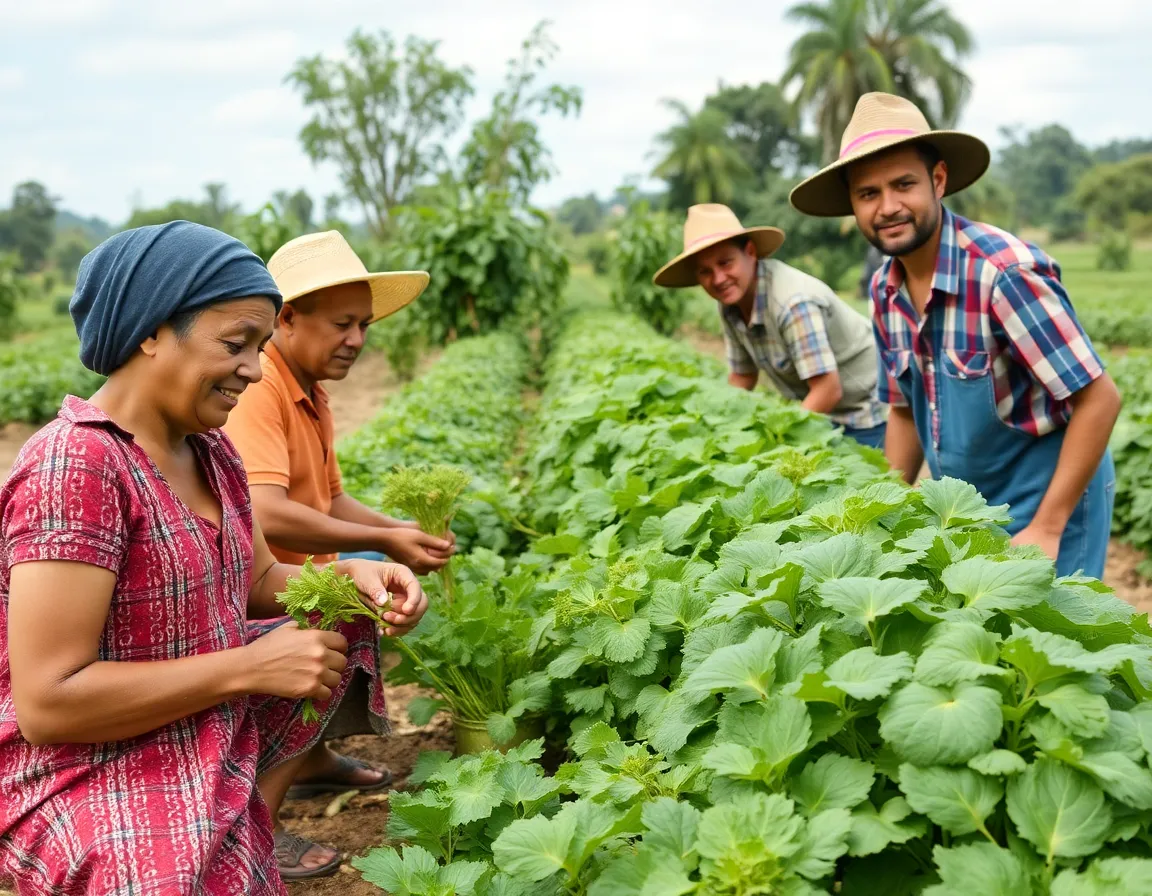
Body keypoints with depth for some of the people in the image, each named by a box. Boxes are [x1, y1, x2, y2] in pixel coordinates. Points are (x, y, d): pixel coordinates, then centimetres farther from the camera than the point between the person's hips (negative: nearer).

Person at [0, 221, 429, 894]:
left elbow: (258, 579, 17)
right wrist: (252, 665, -22)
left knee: (353, 620, 14)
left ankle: (255, 820, 7)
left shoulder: (210, 451, 4)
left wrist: (349, 578, -4)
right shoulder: (76, 465, -22)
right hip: (92, 782, -9)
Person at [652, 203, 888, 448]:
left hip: (866, 414, -7)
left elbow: (828, 390, -30)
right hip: (820, 416, 7)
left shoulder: (794, 303, -29)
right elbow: (741, 378, 5)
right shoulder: (731, 303, -5)